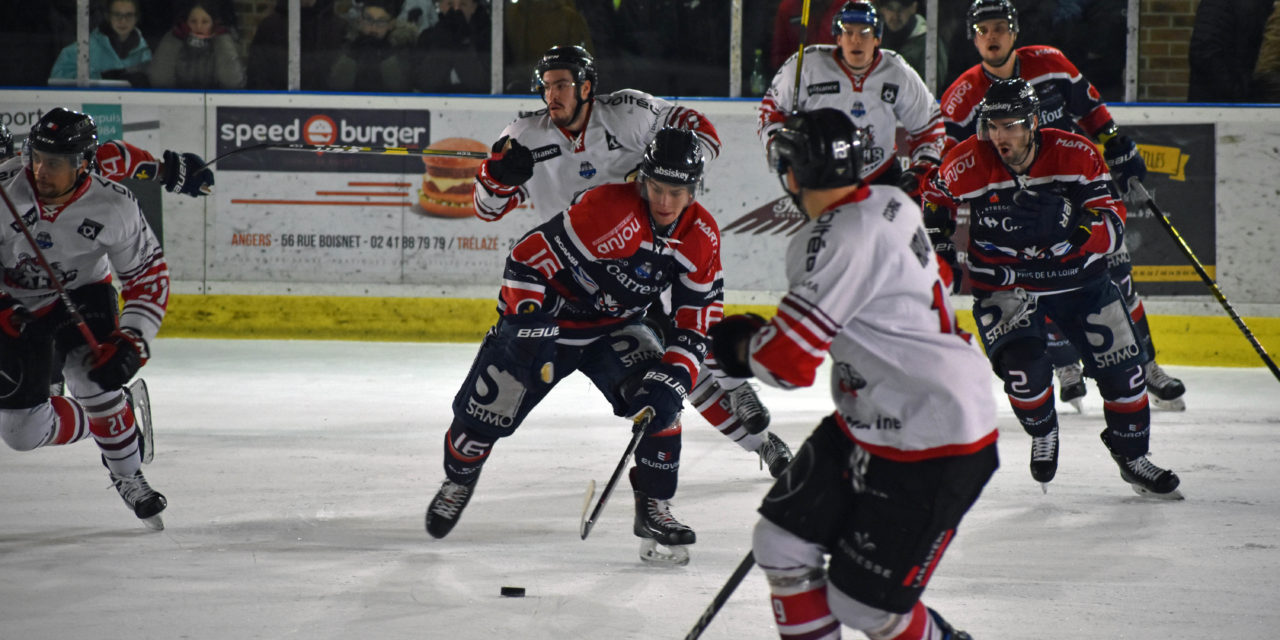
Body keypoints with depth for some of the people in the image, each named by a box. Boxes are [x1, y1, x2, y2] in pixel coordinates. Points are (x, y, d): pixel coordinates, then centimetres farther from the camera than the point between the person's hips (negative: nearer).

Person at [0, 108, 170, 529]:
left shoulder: (114, 207, -23)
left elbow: (149, 276, -12)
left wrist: (131, 342, -22)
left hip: (82, 294, -1)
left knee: (93, 379, -29)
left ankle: (128, 477, -5)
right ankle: (115, 419, 21)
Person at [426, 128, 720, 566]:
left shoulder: (702, 237, -13)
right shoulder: (609, 208, -31)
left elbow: (696, 319, -8)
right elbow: (529, 258, -27)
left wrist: (672, 378, -20)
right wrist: (529, 325, -33)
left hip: (616, 327, 4)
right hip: (545, 316, -4)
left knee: (659, 398, -22)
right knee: (484, 412, -3)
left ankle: (654, 506, -7)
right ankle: (459, 478, 32)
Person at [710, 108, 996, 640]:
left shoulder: (840, 240, -25)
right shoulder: (889, 203, 3)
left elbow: (789, 360, -27)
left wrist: (740, 345, -3)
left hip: (934, 447, -10)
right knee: (783, 543, 7)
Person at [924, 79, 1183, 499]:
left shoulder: (1078, 155, -16)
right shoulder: (966, 165, -15)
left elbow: (1113, 226, -20)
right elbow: (937, 198, 9)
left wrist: (1067, 223, -38)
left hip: (1079, 279, 2)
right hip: (1004, 285, -2)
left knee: (1122, 368, 2)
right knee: (1023, 365, -26)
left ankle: (1132, 457, 29)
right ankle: (1043, 434, 7)